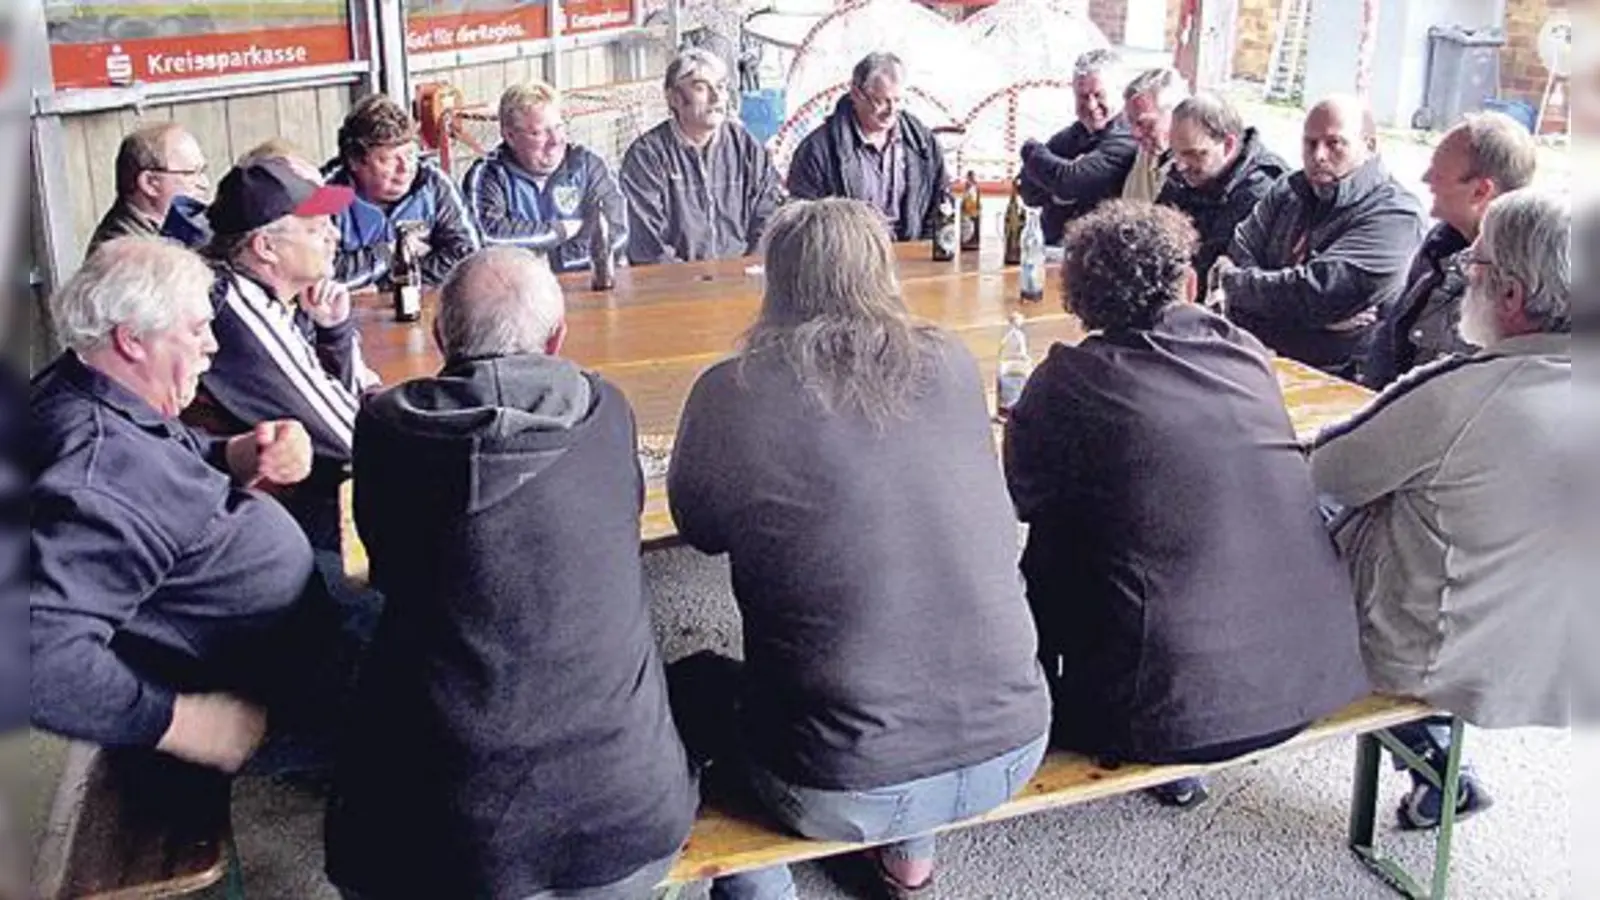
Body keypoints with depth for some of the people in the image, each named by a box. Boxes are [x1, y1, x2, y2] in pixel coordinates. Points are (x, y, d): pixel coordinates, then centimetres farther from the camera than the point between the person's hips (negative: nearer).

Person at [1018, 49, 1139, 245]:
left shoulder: (1126, 141, -9)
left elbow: (1070, 181, -18)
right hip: (1052, 247, 4)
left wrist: (1031, 149, -2)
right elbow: (1029, 193, 10)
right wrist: (1056, 191, -11)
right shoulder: (1066, 138, 12)